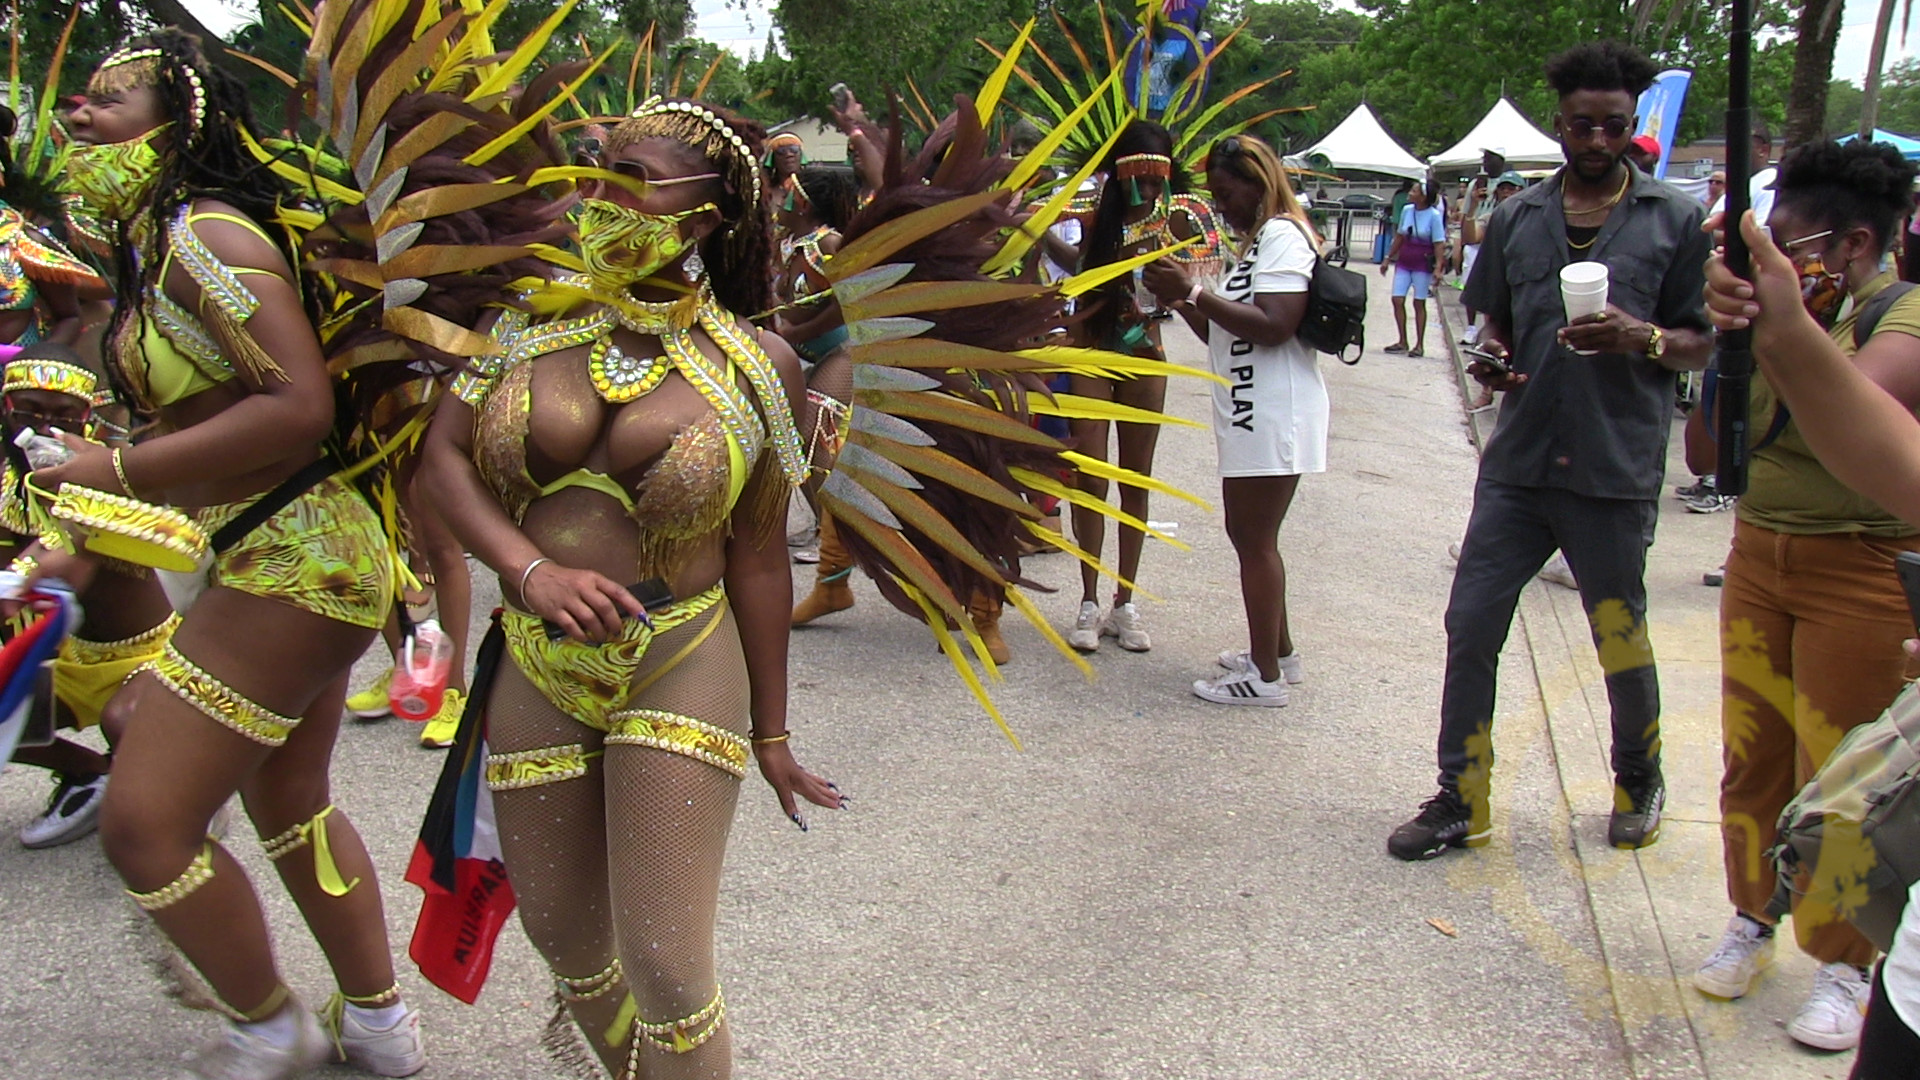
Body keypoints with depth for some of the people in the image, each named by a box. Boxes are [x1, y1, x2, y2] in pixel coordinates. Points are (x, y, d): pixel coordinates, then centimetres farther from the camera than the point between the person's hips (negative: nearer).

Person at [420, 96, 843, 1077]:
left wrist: (770, 732, 3)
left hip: (681, 671, -3)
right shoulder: (530, 319, 2)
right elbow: (444, 455, 0)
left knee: (665, 969, -6)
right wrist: (533, 570, -18)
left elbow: (757, 558, -2)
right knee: (566, 946, 16)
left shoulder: (758, 364, -5)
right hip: (535, 672, 4)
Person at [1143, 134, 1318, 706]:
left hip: (1272, 414, -10)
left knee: (1255, 540, -5)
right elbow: (1228, 337, 20)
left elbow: (1273, 326, -23)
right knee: (1247, 533, 17)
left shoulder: (1283, 235, -10)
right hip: (1248, 412, 10)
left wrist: (1195, 292, -19)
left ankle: (1266, 676, 2)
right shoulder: (1255, 243, 21)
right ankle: (1278, 651, 29)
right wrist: (1182, 302, 6)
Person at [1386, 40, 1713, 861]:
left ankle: (1639, 778, 36)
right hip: (1518, 462, 3)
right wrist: (1493, 359, -3)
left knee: (1621, 641, 9)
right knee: (1470, 627, 0)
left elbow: (1702, 346, 2)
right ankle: (1461, 801, 14)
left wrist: (1643, 338, -18)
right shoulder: (1517, 217, 10)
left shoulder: (1675, 220, 2)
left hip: (1616, 470, -3)